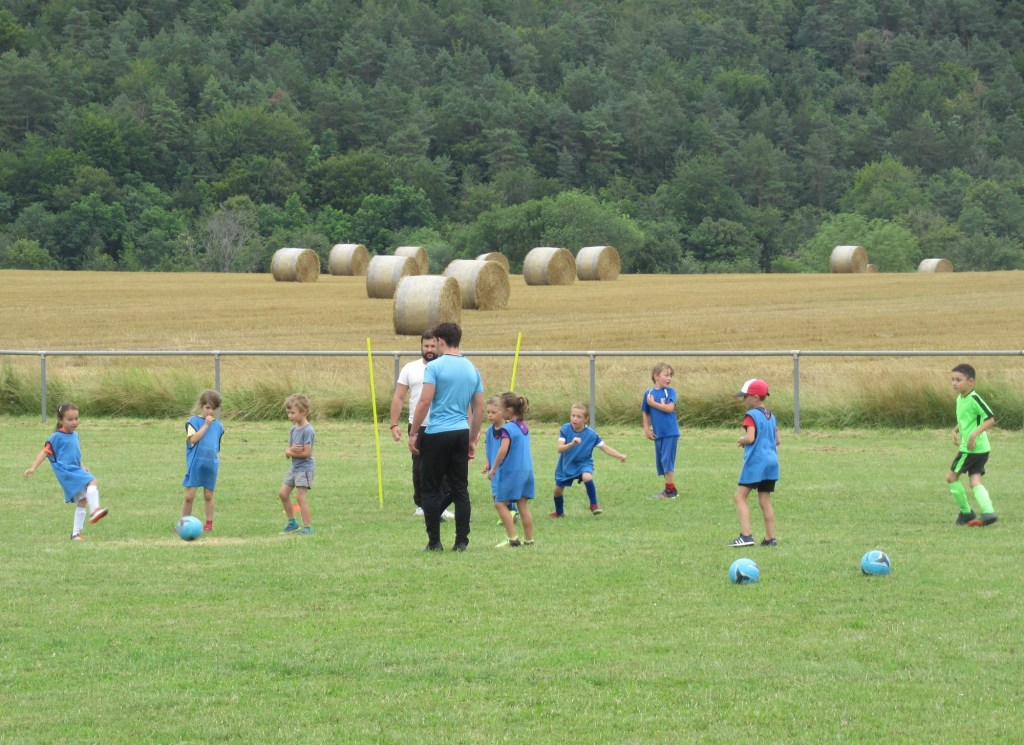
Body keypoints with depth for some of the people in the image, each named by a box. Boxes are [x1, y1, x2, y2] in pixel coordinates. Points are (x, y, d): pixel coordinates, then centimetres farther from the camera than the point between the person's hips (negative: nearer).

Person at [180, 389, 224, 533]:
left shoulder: (218, 426, 9)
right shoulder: (193, 421, -4)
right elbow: (193, 439, -19)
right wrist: (206, 425, -17)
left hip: (211, 465, 3)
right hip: (195, 465, -3)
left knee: (208, 495, 9)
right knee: (189, 496, -3)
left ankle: (209, 523, 18)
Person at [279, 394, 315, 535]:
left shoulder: (308, 431, -17)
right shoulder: (293, 429, 9)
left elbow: (306, 453, -22)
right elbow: (287, 451, 8)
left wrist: (291, 452, -9)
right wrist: (291, 450, -16)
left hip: (305, 468, -9)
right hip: (294, 467, 9)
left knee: (300, 496, -11)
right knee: (283, 493, 9)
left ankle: (307, 527, -3)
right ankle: (292, 523, 21)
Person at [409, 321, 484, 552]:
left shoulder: (435, 367, -8)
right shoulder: (472, 369, 11)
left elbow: (424, 402, -14)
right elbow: (479, 409, 13)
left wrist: (413, 433, -7)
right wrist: (473, 440, 21)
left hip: (437, 434, -5)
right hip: (462, 433, 5)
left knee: (431, 490, 2)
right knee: (460, 489, 8)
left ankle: (434, 542, 1)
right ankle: (461, 541, 6)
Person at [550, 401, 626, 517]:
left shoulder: (591, 434, -19)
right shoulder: (565, 429, -19)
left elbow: (605, 448, -13)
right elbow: (560, 449, -29)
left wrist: (620, 456, -26)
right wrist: (571, 444, -48)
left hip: (584, 462, -2)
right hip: (567, 464, 2)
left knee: (587, 477, -34)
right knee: (558, 490, 9)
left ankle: (594, 505, -14)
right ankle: (559, 512, 40)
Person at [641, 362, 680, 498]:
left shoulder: (670, 391, -3)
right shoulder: (649, 393, 7)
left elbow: (670, 408, -17)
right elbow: (646, 413, 15)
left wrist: (653, 403, -12)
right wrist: (647, 429, 6)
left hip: (670, 432, -5)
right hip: (658, 434, 5)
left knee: (667, 461, -7)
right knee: (661, 461, 9)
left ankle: (670, 490, -2)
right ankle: (669, 489, 18)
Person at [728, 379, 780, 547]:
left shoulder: (752, 415, -10)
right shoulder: (771, 416, 14)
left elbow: (750, 438, -20)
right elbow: (777, 440, 15)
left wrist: (741, 440, -1)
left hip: (755, 462, -8)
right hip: (772, 461, 8)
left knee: (740, 496, -5)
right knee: (765, 500, 11)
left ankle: (746, 535, -17)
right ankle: (770, 538, 8)